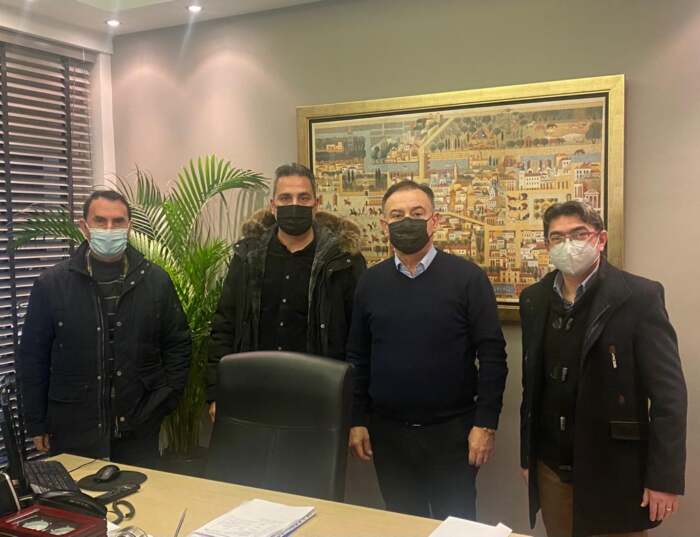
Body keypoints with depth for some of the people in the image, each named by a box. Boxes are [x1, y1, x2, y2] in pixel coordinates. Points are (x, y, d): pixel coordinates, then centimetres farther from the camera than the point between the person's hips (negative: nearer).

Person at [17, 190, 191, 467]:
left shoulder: (155, 280, 1)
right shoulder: (51, 283, -2)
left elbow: (178, 344, 8)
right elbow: (32, 358, 3)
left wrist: (164, 399, 1)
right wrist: (37, 425, 3)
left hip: (139, 428, 1)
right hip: (73, 430, -1)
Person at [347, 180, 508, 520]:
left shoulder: (467, 277, -7)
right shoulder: (370, 282, 3)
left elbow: (492, 354, -8)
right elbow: (358, 357, 7)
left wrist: (486, 423, -11)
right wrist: (358, 420, 4)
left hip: (452, 429, -3)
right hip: (388, 430, 3)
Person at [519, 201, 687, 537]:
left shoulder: (639, 296, -11)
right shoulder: (534, 299, 4)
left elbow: (668, 393, -12)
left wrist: (665, 478, -15)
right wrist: (527, 455, 10)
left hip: (615, 472, -4)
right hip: (551, 469, 4)